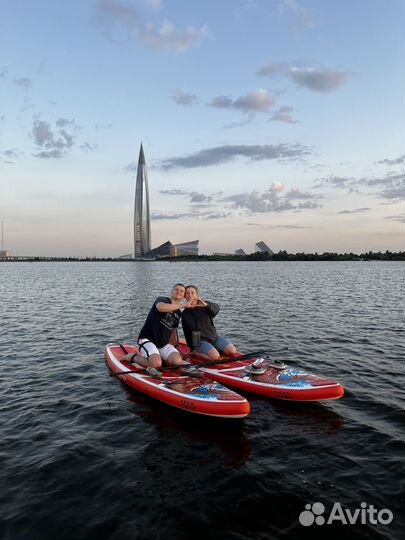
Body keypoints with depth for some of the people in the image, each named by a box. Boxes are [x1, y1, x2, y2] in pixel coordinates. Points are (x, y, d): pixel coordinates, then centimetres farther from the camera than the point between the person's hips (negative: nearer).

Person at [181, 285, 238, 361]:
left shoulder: (204, 306, 1)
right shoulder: (185, 314, 0)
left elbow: (216, 308, -24)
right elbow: (187, 334, 6)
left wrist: (206, 304, -45)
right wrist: (192, 349, 1)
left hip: (214, 336, 3)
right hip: (200, 340, -3)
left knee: (233, 351, -12)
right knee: (215, 356, -28)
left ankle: (214, 349, 7)